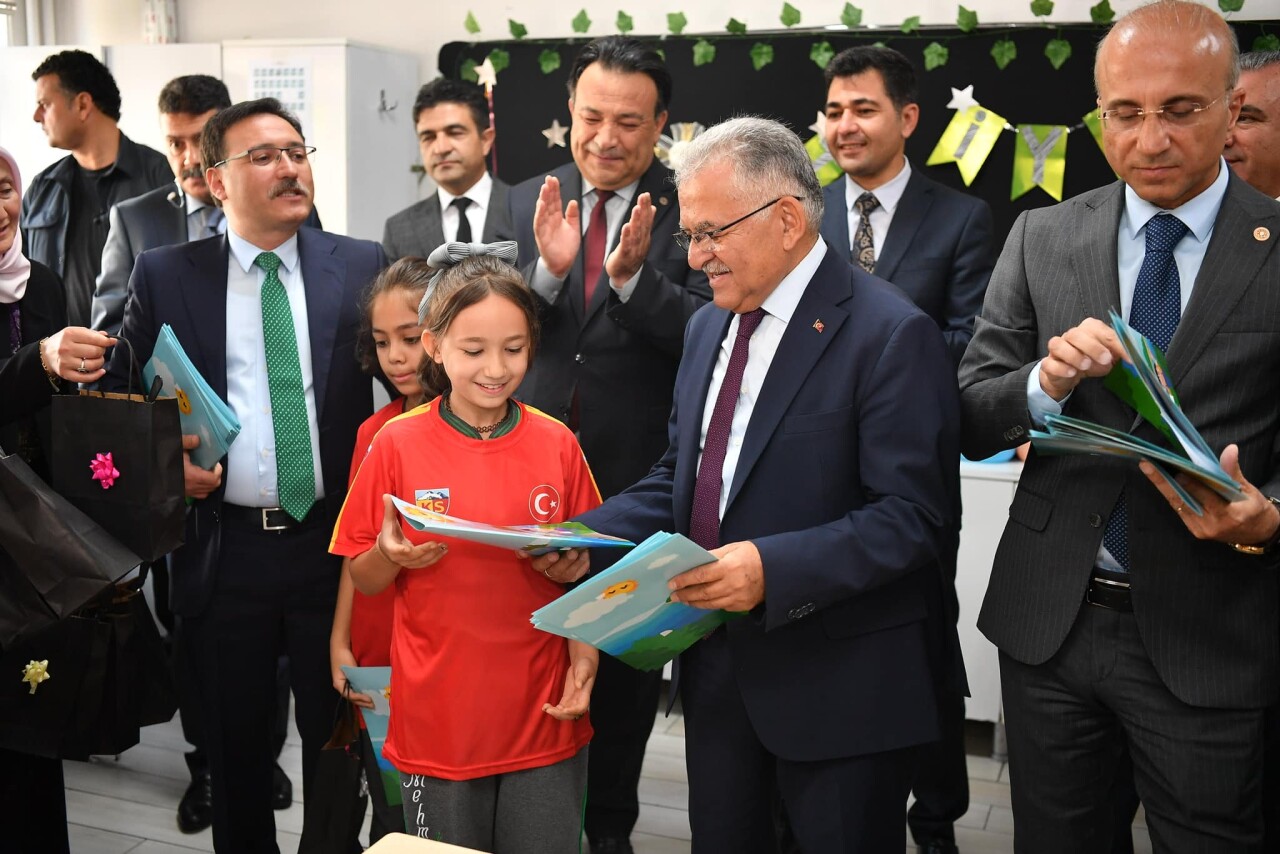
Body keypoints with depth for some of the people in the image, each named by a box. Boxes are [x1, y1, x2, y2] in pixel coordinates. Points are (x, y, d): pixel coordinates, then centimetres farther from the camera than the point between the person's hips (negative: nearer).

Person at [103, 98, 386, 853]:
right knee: (235, 748, 16)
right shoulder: (164, 276, 2)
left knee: (337, 740, 12)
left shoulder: (362, 266, 2)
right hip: (224, 550, 1)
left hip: (335, 542, 0)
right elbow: (116, 398, 7)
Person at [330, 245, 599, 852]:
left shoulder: (557, 445, -3)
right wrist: (391, 555, -19)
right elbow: (363, 581, 2)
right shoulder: (397, 446, -6)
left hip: (544, 717, 1)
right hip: (438, 719, -1)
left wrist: (585, 649, -11)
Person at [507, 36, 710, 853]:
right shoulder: (527, 203, 2)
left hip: (638, 481, -3)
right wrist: (548, 269, -20)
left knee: (625, 663, 14)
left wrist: (633, 274, -30)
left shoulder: (691, 212, -8)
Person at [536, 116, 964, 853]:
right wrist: (589, 537, -2)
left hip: (839, 682, -7)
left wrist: (774, 569, -31)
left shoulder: (890, 333, -16)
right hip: (719, 666, 7)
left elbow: (913, 514, -21)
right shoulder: (710, 326, 10)